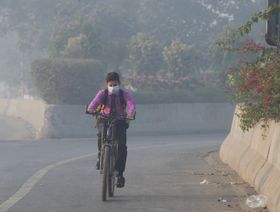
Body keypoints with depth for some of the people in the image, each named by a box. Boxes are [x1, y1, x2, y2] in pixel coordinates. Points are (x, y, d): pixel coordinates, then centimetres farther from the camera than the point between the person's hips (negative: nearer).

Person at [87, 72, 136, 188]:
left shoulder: (124, 94, -4)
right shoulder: (102, 93, -3)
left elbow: (132, 104, -21)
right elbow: (94, 102, -20)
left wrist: (130, 114, -43)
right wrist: (91, 109, -44)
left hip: (119, 122, 0)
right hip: (104, 120, 0)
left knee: (122, 146, -17)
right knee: (101, 134, -33)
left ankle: (120, 174, -9)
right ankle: (100, 155, -6)